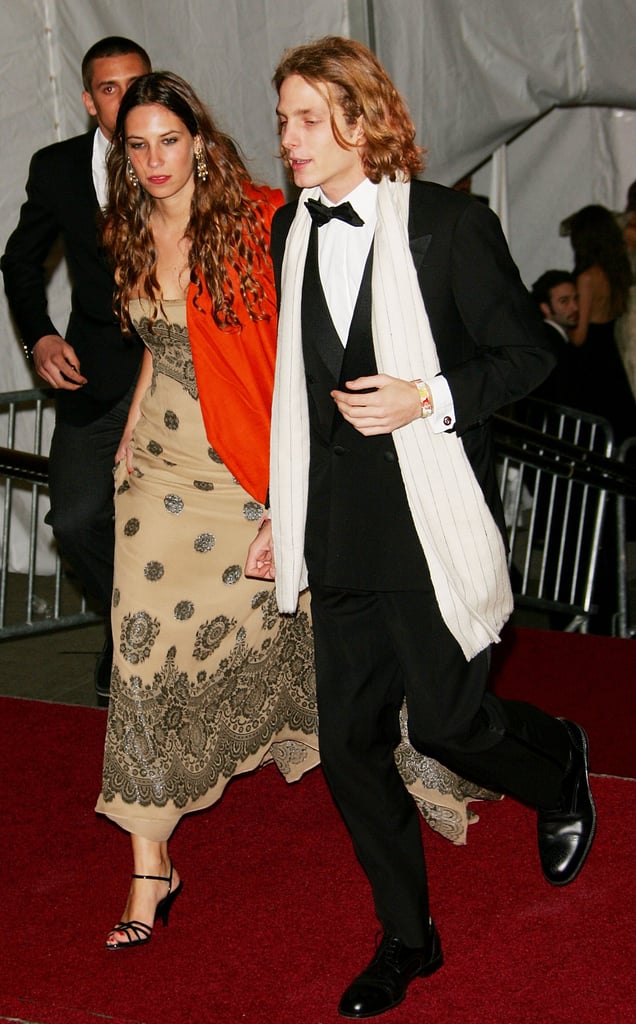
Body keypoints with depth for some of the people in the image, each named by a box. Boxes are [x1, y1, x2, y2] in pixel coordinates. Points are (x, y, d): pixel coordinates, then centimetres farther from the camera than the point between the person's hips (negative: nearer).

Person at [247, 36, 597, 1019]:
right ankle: (406, 937, 23)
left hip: (431, 522, -5)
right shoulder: (290, 232, 8)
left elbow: (528, 352, -4)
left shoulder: (449, 223, -9)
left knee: (446, 721, -3)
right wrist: (282, 514, 17)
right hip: (337, 529, 5)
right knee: (350, 741, 6)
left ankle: (557, 763, 32)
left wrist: (428, 398, -18)